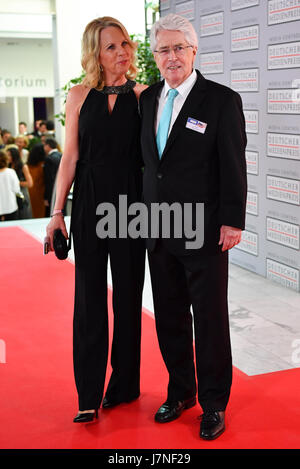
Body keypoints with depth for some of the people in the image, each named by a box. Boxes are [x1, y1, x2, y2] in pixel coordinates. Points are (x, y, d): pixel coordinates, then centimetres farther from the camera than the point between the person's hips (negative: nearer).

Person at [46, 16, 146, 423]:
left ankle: (124, 385, 24)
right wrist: (57, 212, 0)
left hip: (129, 202, -1)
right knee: (89, 295, 4)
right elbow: (70, 158, 3)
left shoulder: (143, 96, 1)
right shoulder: (79, 96, 4)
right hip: (88, 202, 1)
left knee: (127, 293, 8)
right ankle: (89, 395, 14)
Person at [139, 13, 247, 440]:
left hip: (204, 232, -5)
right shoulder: (148, 98, 10)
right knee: (170, 318, 14)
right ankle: (180, 392, 32)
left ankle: (214, 404, 21)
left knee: (210, 320, 5)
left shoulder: (222, 100, -7)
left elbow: (234, 167, -9)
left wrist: (232, 222, -12)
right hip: (158, 229, 5)